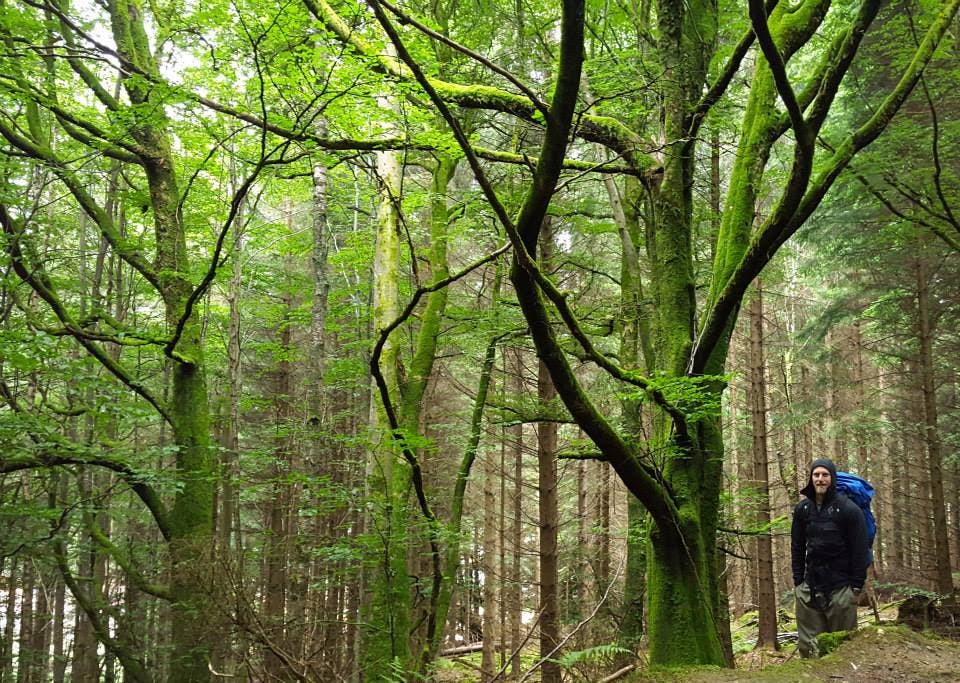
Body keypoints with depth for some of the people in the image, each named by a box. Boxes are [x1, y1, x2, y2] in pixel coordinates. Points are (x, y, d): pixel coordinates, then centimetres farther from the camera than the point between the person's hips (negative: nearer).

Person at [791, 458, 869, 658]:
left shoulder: (849, 509, -5)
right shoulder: (802, 509, 8)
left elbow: (860, 550, -5)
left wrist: (857, 586, -8)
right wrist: (798, 581, 8)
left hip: (841, 587, -4)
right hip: (809, 587, 4)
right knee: (808, 645, 3)